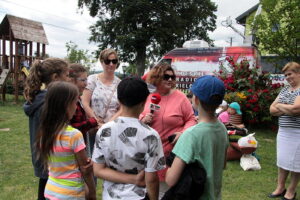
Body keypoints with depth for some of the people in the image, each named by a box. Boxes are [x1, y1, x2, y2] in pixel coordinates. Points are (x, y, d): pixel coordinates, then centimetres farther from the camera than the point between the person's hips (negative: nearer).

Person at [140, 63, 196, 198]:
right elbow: (139, 117, 13)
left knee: (167, 188, 10)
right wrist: (143, 120, -9)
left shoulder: (180, 97, -6)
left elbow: (191, 119, -2)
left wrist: (183, 133, -19)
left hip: (172, 153, -3)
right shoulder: (148, 96, 3)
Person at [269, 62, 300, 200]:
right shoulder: (284, 89, 10)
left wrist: (279, 106, -7)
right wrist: (288, 110, -12)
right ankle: (280, 188, 28)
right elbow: (272, 110, 5)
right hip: (283, 131, 7)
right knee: (282, 160, 14)